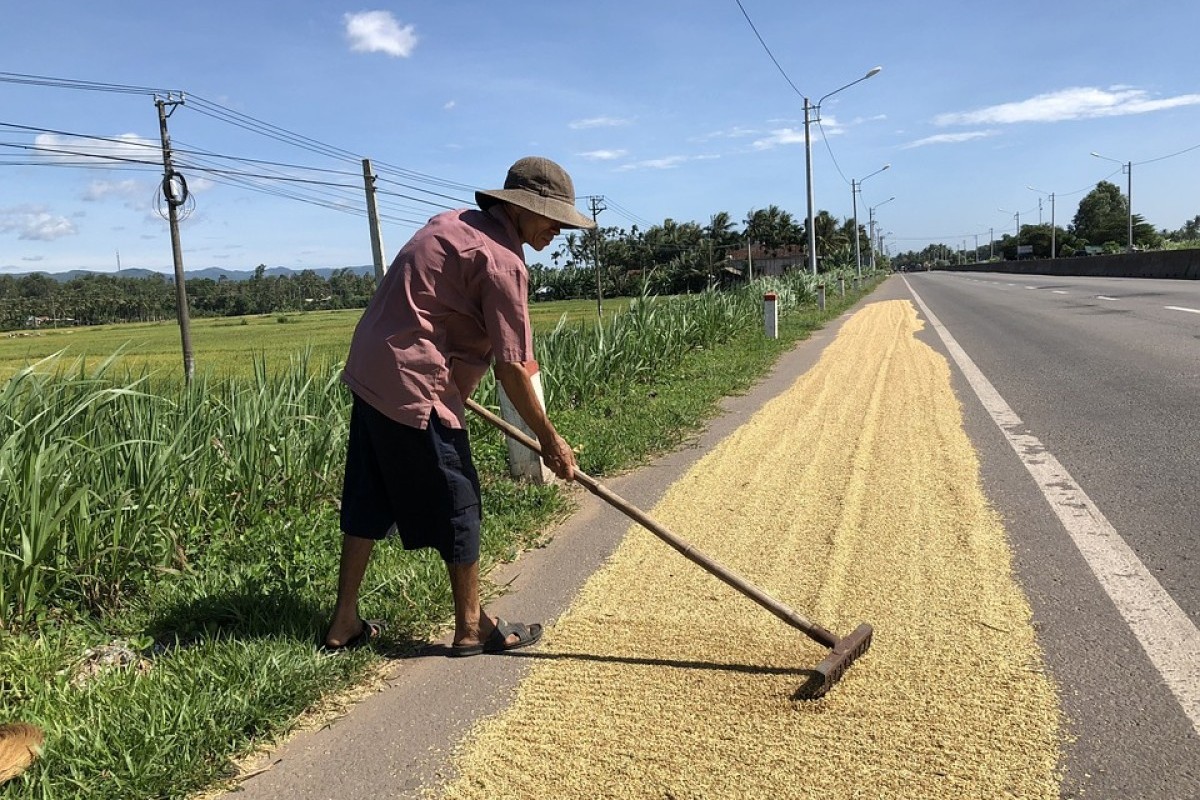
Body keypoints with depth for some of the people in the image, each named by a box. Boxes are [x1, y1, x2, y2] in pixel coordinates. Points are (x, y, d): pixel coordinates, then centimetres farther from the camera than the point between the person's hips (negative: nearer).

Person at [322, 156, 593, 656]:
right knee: (456, 504, 4)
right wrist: (549, 440, -8)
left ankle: (344, 623, 26)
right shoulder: (501, 260, -14)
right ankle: (472, 628, 18)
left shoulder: (455, 222, 14)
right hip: (415, 388, -10)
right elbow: (511, 368, -16)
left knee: (369, 502, 16)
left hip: (369, 372, 10)